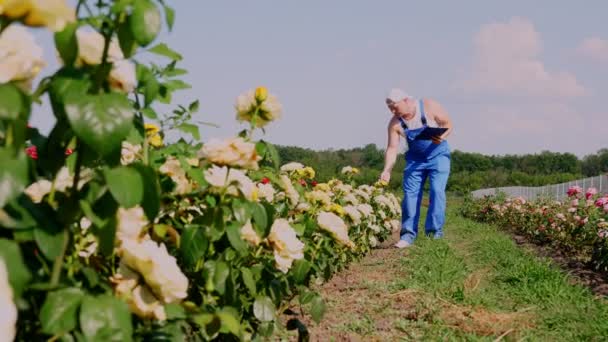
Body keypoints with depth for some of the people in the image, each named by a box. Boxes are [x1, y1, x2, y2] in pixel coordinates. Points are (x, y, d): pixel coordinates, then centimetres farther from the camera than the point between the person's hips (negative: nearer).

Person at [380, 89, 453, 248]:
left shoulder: (430, 107, -18)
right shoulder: (395, 123, -12)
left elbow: (448, 124, -9)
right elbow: (392, 148, -12)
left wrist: (441, 137, -29)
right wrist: (387, 170, -24)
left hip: (438, 154, -3)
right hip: (415, 158, 3)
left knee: (437, 191, -13)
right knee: (410, 194, -5)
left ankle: (435, 232, -7)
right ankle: (408, 234, -2)